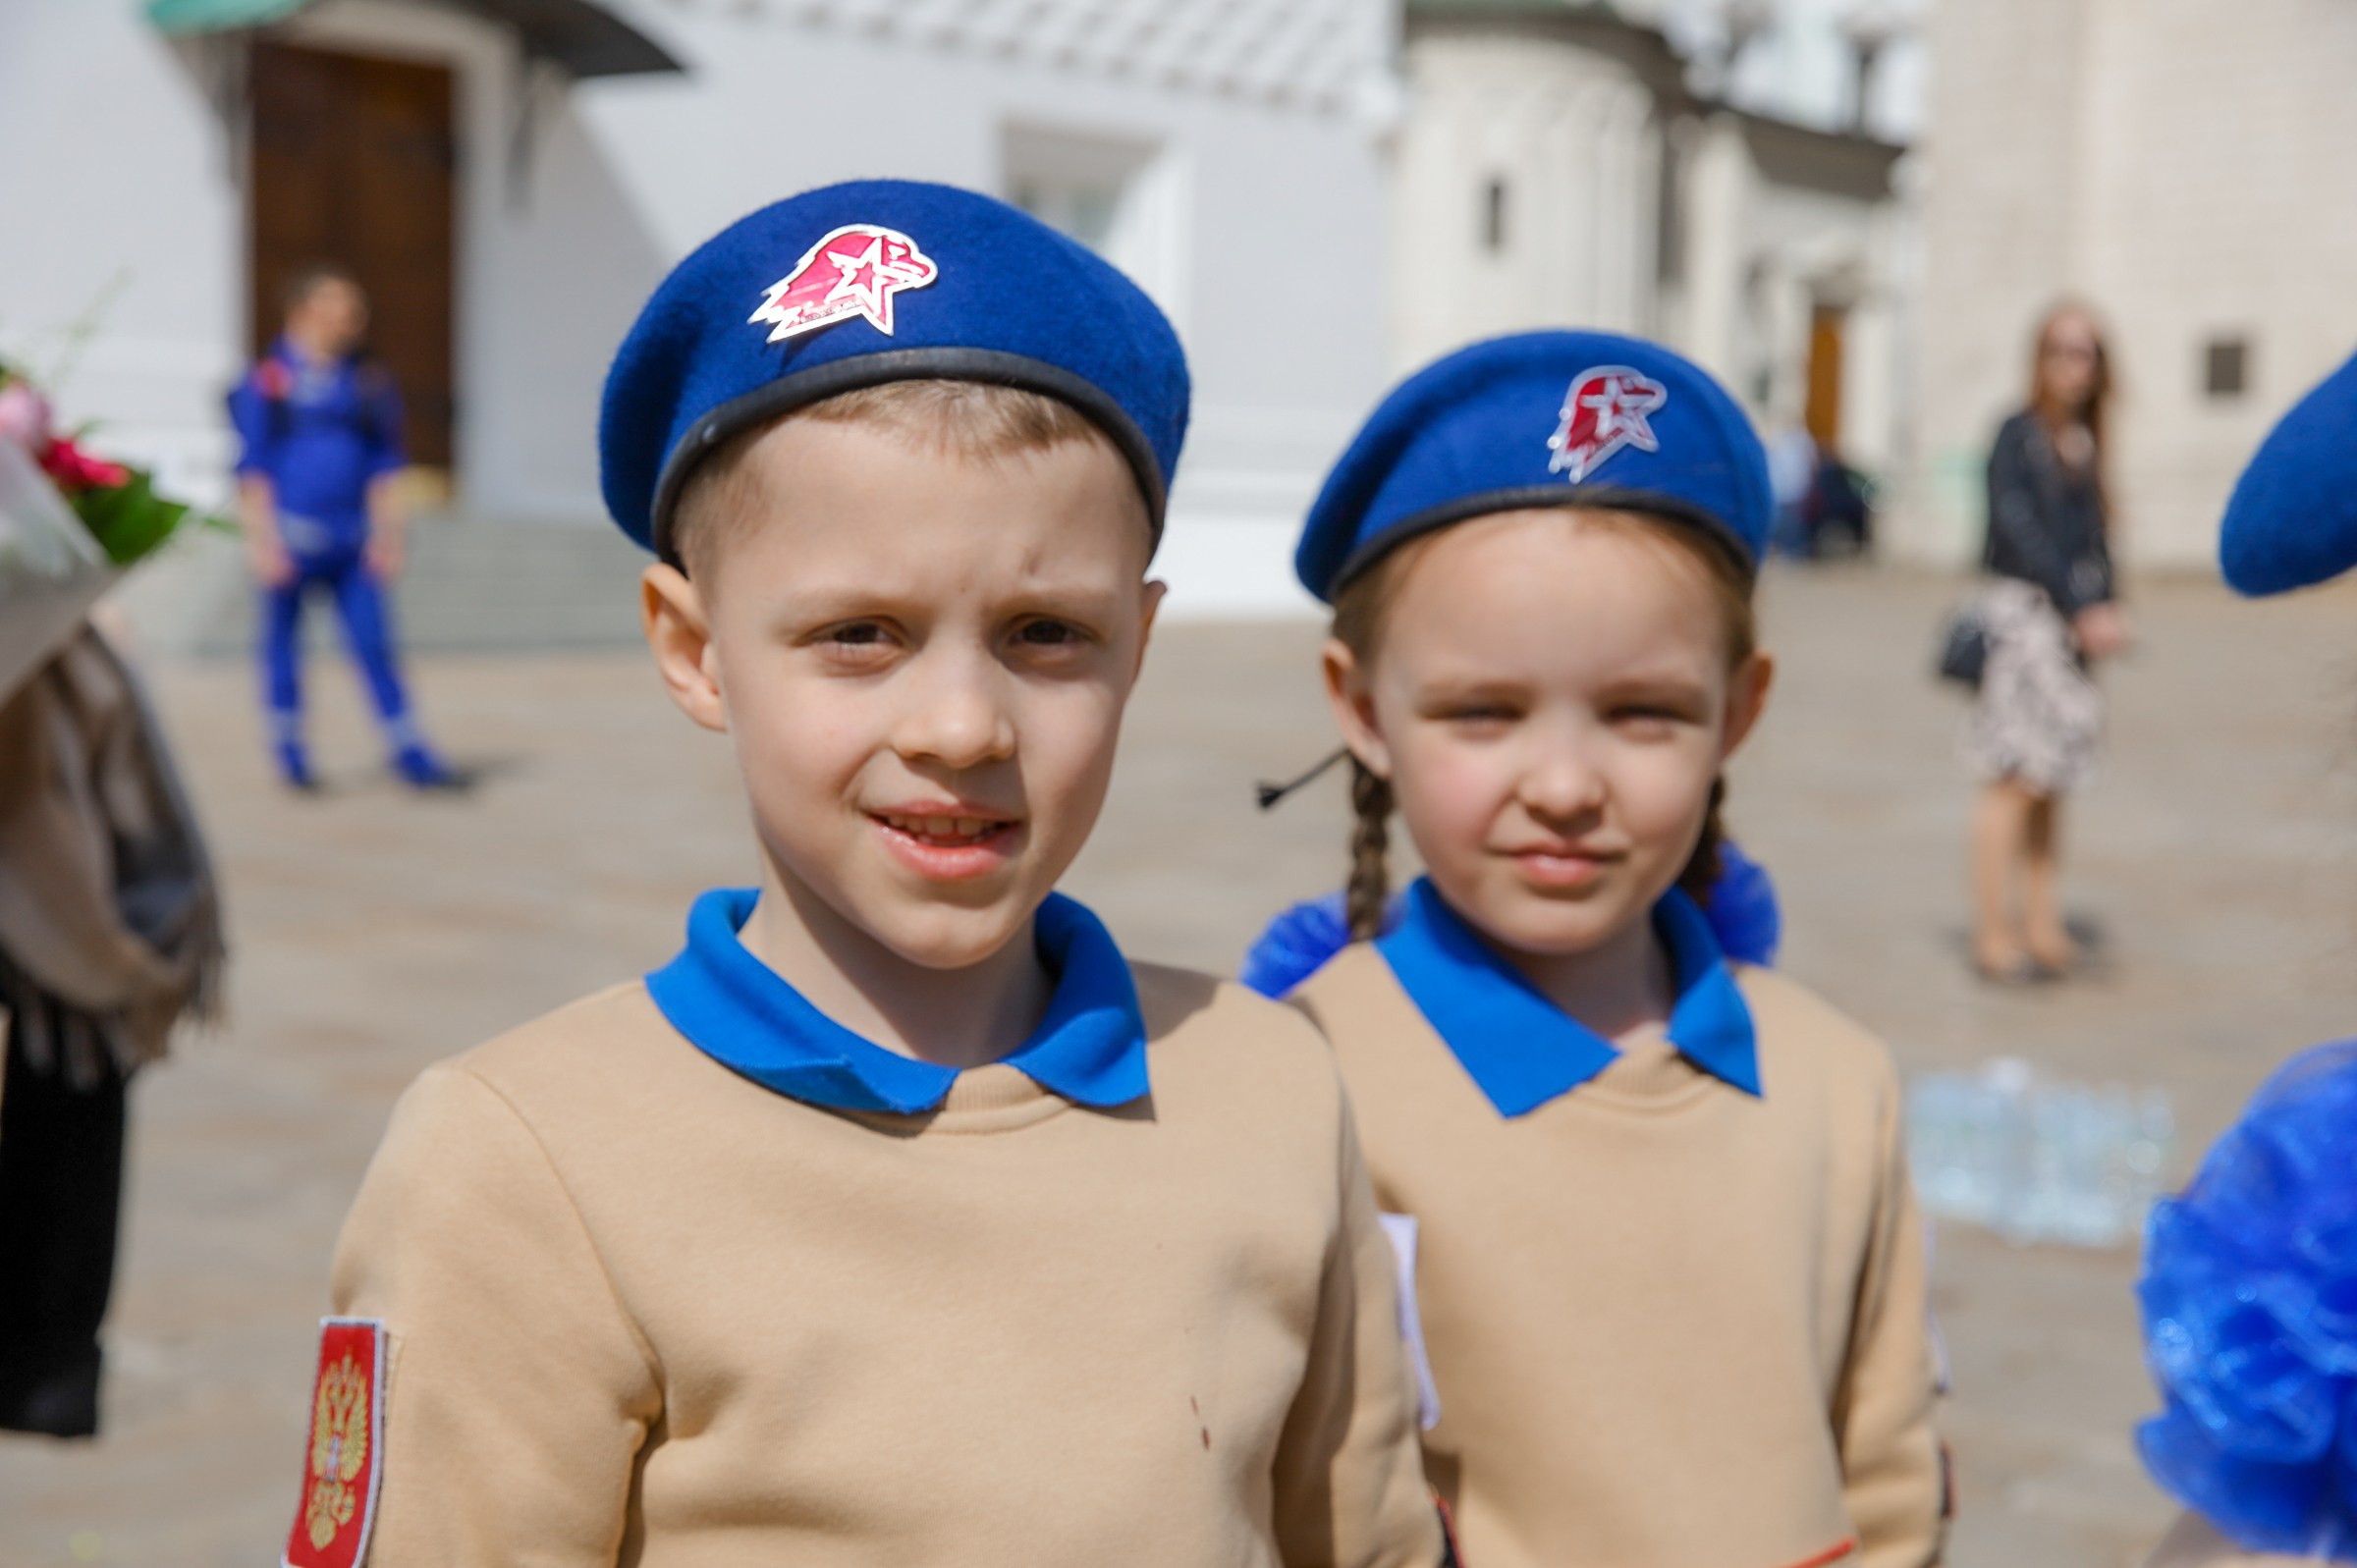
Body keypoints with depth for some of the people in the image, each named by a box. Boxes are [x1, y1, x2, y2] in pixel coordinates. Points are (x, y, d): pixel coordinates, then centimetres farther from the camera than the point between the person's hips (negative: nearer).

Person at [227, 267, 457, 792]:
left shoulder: (370, 382, 10)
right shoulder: (268, 381, -2)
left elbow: (385, 465, 14)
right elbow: (253, 469, -3)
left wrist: (389, 530, 6)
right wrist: (264, 541, -9)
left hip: (353, 541, 3)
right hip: (291, 540, -3)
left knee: (374, 642, 0)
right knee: (282, 643, 5)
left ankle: (410, 754, 1)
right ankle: (289, 753, 18)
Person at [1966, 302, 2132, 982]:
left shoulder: (2083, 445, 13)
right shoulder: (2018, 436, -7)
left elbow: (2092, 538, 15)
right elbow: (2019, 529, -14)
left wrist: (2108, 608, 0)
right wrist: (2083, 609, -16)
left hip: (2075, 619, 7)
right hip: (2025, 611, -7)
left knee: (2051, 783, 9)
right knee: (2015, 778, -7)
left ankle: (2041, 927, 15)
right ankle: (1993, 933, -2)